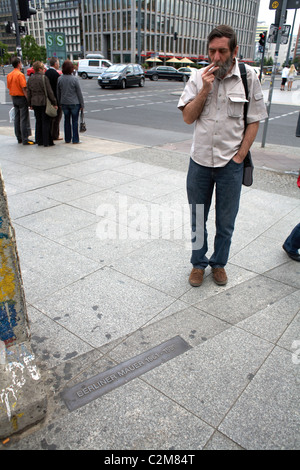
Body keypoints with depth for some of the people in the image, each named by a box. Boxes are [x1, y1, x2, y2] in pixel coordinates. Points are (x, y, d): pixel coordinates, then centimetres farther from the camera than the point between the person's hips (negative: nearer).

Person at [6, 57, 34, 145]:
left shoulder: (9, 75, 10)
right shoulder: (20, 75, -14)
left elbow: (9, 88, 14)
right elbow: (24, 89, -18)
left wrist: (13, 100, 20)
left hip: (14, 98, 8)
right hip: (21, 98, -8)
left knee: (17, 119, 11)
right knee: (24, 119, -7)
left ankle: (19, 138, 17)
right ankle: (25, 139, -8)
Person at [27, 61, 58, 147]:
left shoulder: (30, 79, 8)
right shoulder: (44, 78, -12)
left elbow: (28, 93, 13)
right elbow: (49, 92, -12)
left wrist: (30, 104, 20)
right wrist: (54, 103, -6)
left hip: (35, 103, 6)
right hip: (44, 102, -6)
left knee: (38, 122, 14)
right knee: (46, 122, -1)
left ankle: (39, 141, 19)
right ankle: (46, 142, 0)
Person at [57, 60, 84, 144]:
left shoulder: (59, 79, 0)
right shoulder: (74, 79, -12)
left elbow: (58, 93, 7)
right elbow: (79, 93, -7)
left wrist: (59, 102, 17)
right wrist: (82, 104, 0)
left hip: (64, 103, 4)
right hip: (74, 103, -4)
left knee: (67, 120, 12)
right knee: (75, 121, 2)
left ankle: (67, 139, 17)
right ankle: (75, 139, 4)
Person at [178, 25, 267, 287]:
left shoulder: (248, 78, -3)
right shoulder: (198, 77, 1)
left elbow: (254, 121, 0)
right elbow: (188, 118, -2)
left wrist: (240, 156, -6)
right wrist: (205, 90, -14)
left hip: (231, 164, -1)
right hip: (200, 160, 1)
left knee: (226, 221, 10)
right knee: (198, 219, 12)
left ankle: (219, 263, 32)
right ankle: (198, 263, 30)